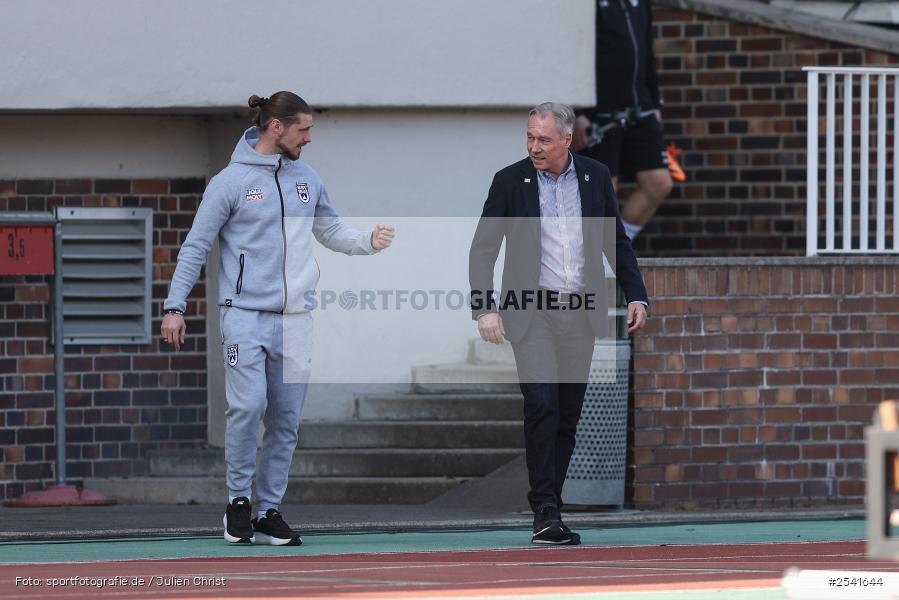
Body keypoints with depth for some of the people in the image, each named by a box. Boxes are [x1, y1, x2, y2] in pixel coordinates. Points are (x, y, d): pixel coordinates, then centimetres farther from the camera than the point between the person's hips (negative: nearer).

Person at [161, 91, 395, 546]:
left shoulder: (306, 179, 11)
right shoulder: (232, 181, -4)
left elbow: (330, 230, 21)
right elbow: (195, 246, -1)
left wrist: (368, 241, 1)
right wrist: (175, 307, -6)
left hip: (294, 320, 5)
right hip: (245, 315, -5)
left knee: (286, 419, 4)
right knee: (248, 406, -17)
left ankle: (269, 510, 12)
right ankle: (239, 499, 0)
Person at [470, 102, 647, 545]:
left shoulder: (595, 177, 6)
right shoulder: (510, 181, -1)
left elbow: (616, 242, 16)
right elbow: (483, 250, -1)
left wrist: (636, 296, 7)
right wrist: (483, 308, -12)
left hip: (580, 312, 3)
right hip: (531, 310, -3)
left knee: (568, 415, 4)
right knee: (541, 404, -17)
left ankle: (550, 513, 11)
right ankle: (545, 513, -15)